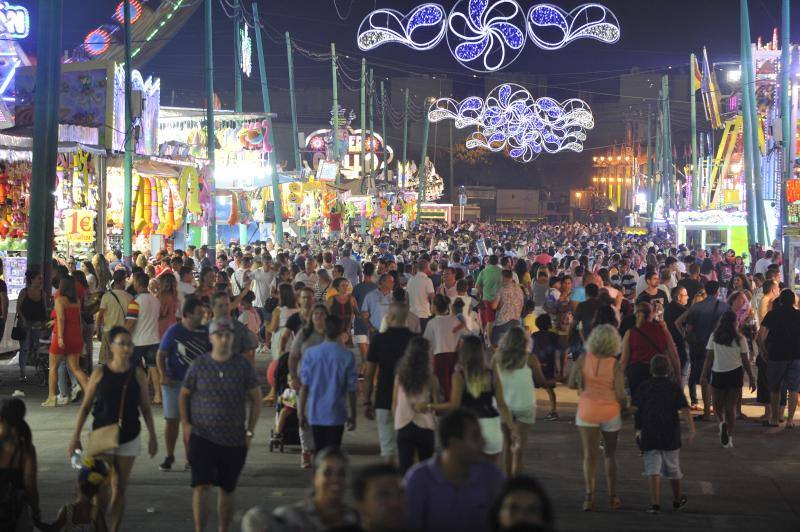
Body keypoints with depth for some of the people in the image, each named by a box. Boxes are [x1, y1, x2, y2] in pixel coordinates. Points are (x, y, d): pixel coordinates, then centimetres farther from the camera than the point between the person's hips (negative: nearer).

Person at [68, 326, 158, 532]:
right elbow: (85, 407, 0)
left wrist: (152, 437, 3)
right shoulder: (100, 373, -5)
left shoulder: (137, 374, -2)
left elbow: (145, 408, 4)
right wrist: (75, 437, -2)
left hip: (129, 438, 1)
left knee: (120, 488, 8)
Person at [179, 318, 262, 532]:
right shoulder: (199, 365, -2)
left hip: (234, 441, 1)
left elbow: (256, 399, 6)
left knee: (227, 490, 12)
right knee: (201, 486, -13)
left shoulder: (243, 365, -1)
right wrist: (185, 424, -1)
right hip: (202, 437, -1)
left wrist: (249, 431, 1)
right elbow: (184, 395, 10)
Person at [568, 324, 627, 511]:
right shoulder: (615, 365, -11)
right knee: (610, 454, 15)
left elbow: (572, 384, -7)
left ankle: (589, 496, -7)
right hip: (610, 412, 0)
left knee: (589, 454, 4)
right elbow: (620, 395, -13)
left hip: (587, 411, 0)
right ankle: (612, 496, 21)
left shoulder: (583, 359, -7)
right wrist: (626, 405, 8)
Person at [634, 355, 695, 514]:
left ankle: (655, 503, -19)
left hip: (649, 434, -1)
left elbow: (637, 410, 5)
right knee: (672, 468, 16)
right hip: (671, 435, 1)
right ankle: (677, 500, 33)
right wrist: (692, 428, -14)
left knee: (653, 469, -5)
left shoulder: (644, 387, 1)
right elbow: (685, 409, -11)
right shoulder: (674, 387, 0)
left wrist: (638, 429, 18)